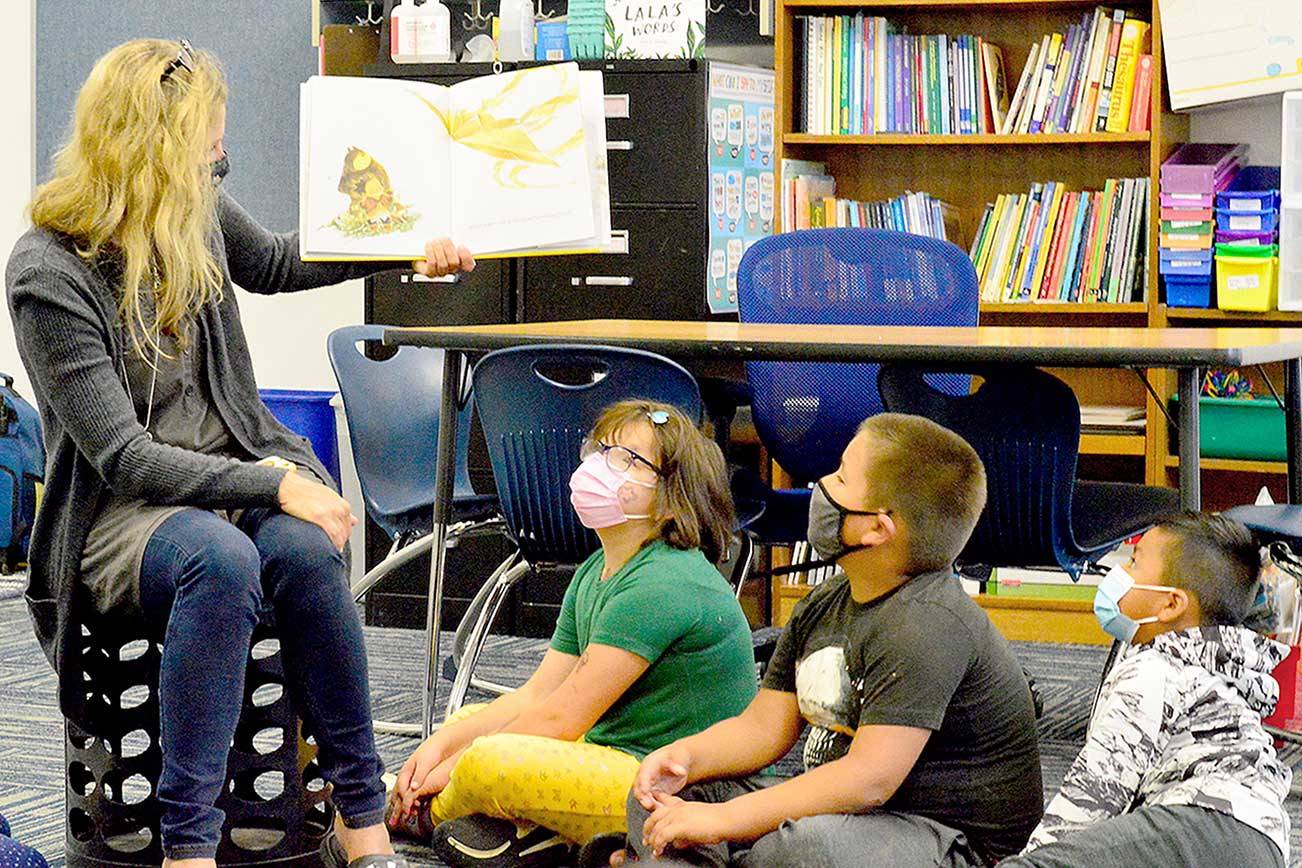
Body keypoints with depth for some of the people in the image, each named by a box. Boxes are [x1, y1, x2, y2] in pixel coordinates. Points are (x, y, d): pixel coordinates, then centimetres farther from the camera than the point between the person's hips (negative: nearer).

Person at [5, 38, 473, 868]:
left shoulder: (197, 211, 3)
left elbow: (273, 262, 29)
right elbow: (123, 457, -19)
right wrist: (272, 484, -25)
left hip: (234, 471, 5)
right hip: (120, 512, -5)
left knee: (306, 549, -30)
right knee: (221, 558, -38)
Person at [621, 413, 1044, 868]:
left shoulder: (928, 626, -21)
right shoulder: (823, 606, 9)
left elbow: (870, 779, -28)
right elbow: (763, 726, 12)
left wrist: (724, 818, -27)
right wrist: (686, 755, -9)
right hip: (840, 817, 9)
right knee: (655, 798, 3)